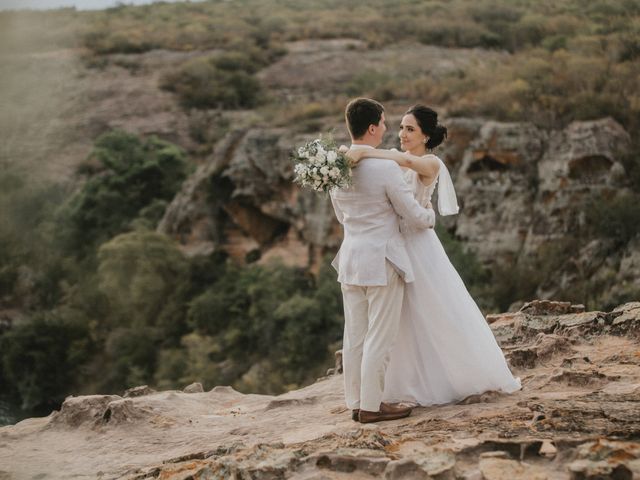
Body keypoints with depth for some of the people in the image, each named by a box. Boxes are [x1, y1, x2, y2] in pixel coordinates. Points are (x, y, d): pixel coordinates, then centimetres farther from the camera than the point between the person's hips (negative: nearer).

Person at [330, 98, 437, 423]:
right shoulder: (386, 168, -17)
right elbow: (414, 216, -9)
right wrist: (431, 215, 13)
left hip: (350, 259, 7)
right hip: (382, 262, -7)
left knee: (355, 336, 12)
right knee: (379, 338, 1)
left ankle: (356, 402, 19)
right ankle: (371, 406, 5)